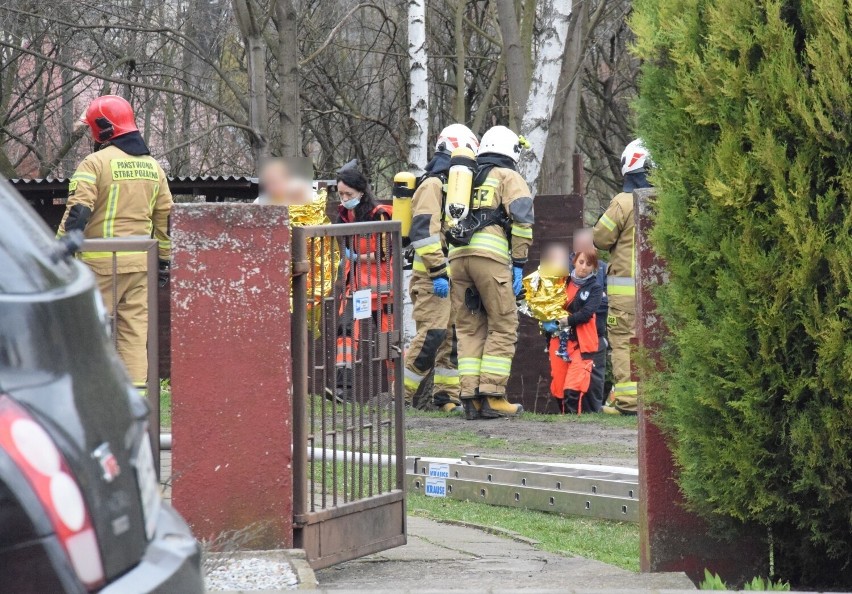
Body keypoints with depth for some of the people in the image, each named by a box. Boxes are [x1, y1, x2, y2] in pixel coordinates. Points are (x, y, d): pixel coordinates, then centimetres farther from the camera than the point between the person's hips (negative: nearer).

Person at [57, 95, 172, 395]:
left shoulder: (95, 163, -8)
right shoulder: (153, 167, 13)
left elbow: (77, 212, -15)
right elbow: (165, 216, 18)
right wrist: (164, 257, 25)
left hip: (101, 260, -6)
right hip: (140, 261, 6)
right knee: (135, 329, 7)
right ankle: (137, 389, 4)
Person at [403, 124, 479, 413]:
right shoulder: (432, 186, -11)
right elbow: (424, 231, -21)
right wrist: (438, 272, -25)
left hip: (450, 274, 10)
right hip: (432, 277, -10)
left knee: (455, 335, 8)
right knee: (432, 334, -14)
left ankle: (447, 395, 13)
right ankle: (399, 394, -9)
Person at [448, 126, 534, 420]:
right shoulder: (509, 178, 12)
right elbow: (522, 219, -3)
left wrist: (441, 270, 19)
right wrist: (519, 263, -2)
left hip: (457, 254, 5)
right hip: (491, 255, -5)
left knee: (469, 329, 9)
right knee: (503, 327, 0)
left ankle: (470, 396, 2)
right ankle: (492, 397, -8)